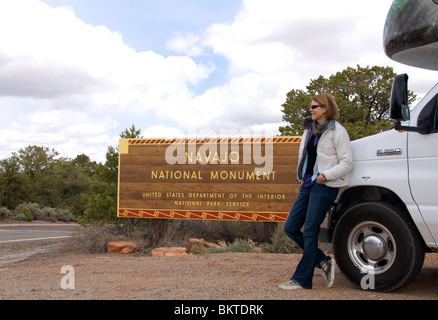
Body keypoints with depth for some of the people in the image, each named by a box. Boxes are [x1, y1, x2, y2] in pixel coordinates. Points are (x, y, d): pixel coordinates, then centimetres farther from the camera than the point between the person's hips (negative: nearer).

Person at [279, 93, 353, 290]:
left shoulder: (337, 131, -4)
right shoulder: (309, 129, 18)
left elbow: (347, 163, -8)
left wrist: (325, 176, -17)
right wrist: (301, 176, 11)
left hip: (325, 186, -8)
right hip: (308, 184, 8)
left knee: (309, 233, -6)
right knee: (290, 228, 5)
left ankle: (302, 280, 5)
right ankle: (324, 262, 16)